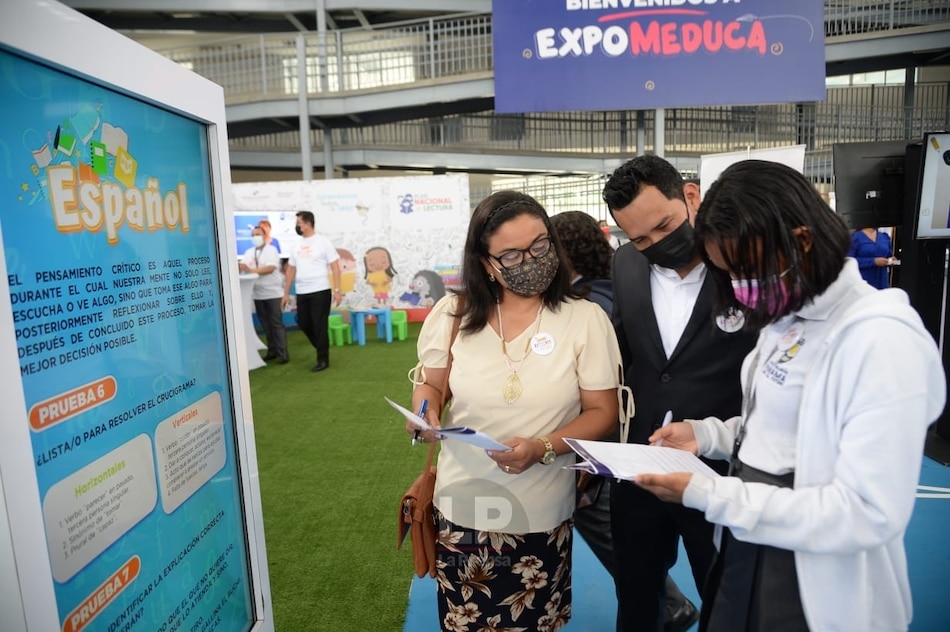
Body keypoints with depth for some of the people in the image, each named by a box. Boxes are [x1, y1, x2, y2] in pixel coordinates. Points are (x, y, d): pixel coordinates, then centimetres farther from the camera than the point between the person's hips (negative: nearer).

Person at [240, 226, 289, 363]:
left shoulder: (271, 250, -3)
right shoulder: (249, 252, 13)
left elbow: (271, 268, -17)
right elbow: (242, 266, -1)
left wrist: (252, 270, -26)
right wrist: (240, 266, -25)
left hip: (273, 293, -5)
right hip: (258, 294, 5)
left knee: (276, 323, -6)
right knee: (266, 324, 10)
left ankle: (283, 353, -3)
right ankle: (272, 351, 19)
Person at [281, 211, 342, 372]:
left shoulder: (322, 242, -3)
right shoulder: (297, 245, 12)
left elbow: (335, 267, -6)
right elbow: (291, 270, 16)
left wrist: (337, 290, -14)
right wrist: (286, 293, 13)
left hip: (320, 291, -6)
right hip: (302, 292, 6)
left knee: (319, 326, -2)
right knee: (303, 323, 9)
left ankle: (323, 359, 10)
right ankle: (323, 348, 29)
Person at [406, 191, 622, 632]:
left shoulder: (586, 319, -9)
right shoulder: (454, 313, -5)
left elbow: (602, 412, -6)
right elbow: (429, 382, 8)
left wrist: (542, 449, -21)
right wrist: (425, 414, -14)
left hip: (541, 516, -1)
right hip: (461, 508, 1)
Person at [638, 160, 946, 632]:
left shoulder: (883, 341, -24)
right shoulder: (788, 319, 3)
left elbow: (869, 514, -27)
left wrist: (706, 494, -27)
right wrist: (707, 435, -4)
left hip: (813, 589, -7)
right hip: (747, 547, 7)